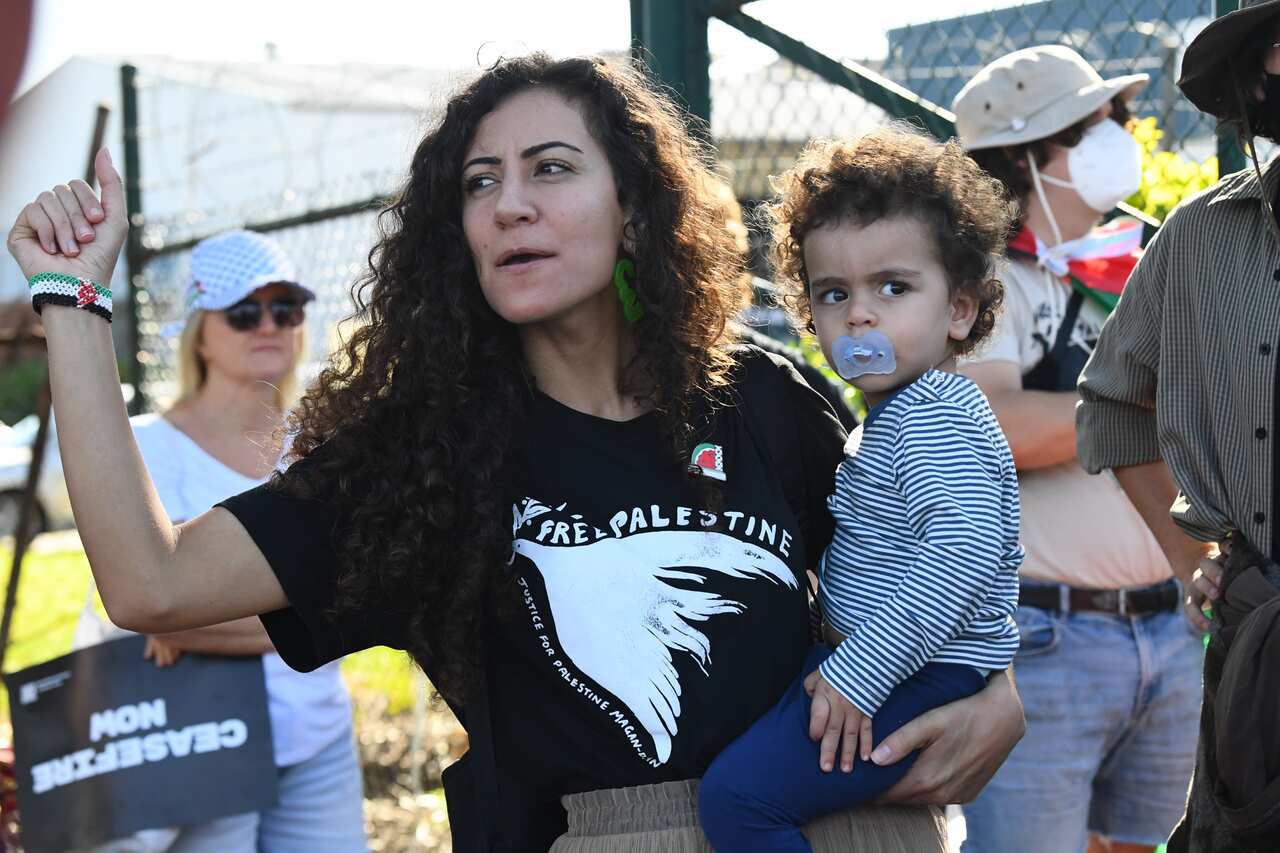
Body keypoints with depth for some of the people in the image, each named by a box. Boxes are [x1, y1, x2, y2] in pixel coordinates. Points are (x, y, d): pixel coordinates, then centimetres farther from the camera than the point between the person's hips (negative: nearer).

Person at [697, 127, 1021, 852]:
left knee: (739, 794, -21)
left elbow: (964, 549, -32)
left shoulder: (935, 415, -18)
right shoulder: (891, 414, 15)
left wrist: (858, 673, -30)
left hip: (919, 679, -11)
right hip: (858, 659, 11)